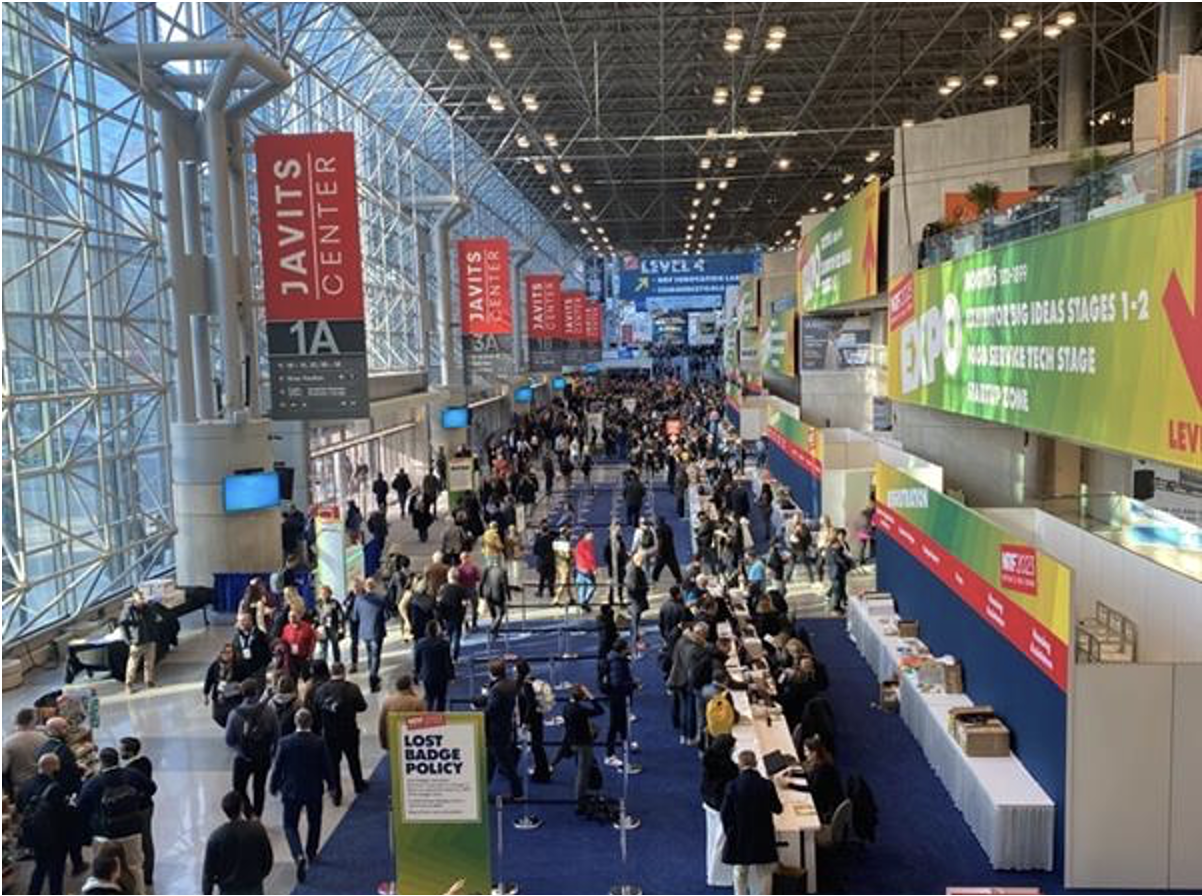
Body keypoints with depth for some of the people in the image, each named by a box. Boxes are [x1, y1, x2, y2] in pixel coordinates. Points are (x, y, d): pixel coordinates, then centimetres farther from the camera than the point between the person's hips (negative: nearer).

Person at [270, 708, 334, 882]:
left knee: (290, 826, 9)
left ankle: (299, 855, -14)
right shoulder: (319, 743, -14)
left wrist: (274, 788, 8)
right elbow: (327, 767, -6)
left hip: (292, 791, -1)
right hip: (314, 791, 1)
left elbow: (278, 768, -7)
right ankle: (311, 854, 36)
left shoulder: (286, 743, -14)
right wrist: (331, 784, 11)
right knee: (314, 824, 22)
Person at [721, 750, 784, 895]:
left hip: (739, 837, 1)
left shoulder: (733, 786, -16)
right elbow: (777, 809, -2)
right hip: (763, 837, 0)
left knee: (740, 872, 20)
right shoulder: (767, 785, -15)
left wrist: (728, 831, 6)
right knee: (763, 873, 14)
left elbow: (725, 813, -10)